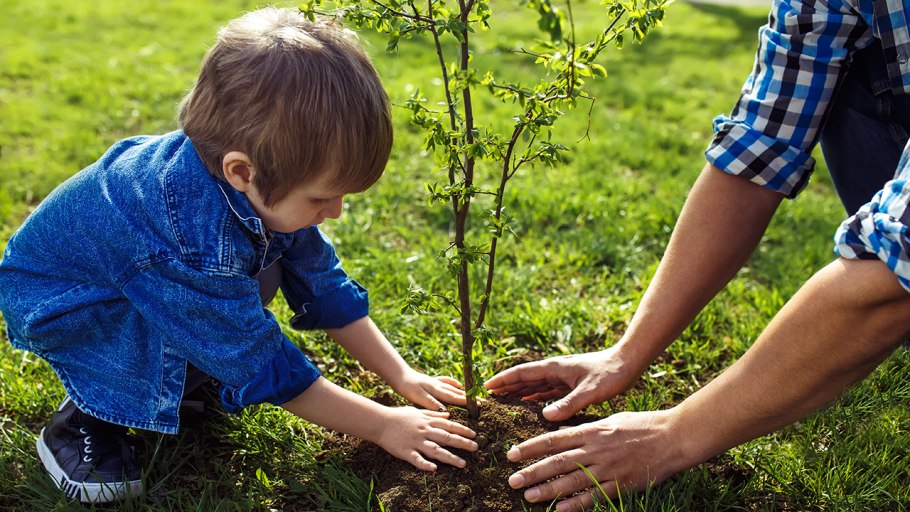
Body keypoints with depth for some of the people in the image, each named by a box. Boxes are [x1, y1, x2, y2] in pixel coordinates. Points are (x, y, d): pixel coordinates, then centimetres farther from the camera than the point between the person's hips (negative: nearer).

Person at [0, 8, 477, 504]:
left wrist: (403, 377, -6)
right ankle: (84, 420, -9)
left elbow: (324, 286, -7)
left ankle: (180, 373, 7)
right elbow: (265, 366, -33)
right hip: (49, 298, -7)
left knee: (273, 252, -9)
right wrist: (382, 425, -26)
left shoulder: (263, 184, -20)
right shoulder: (195, 242, -43)